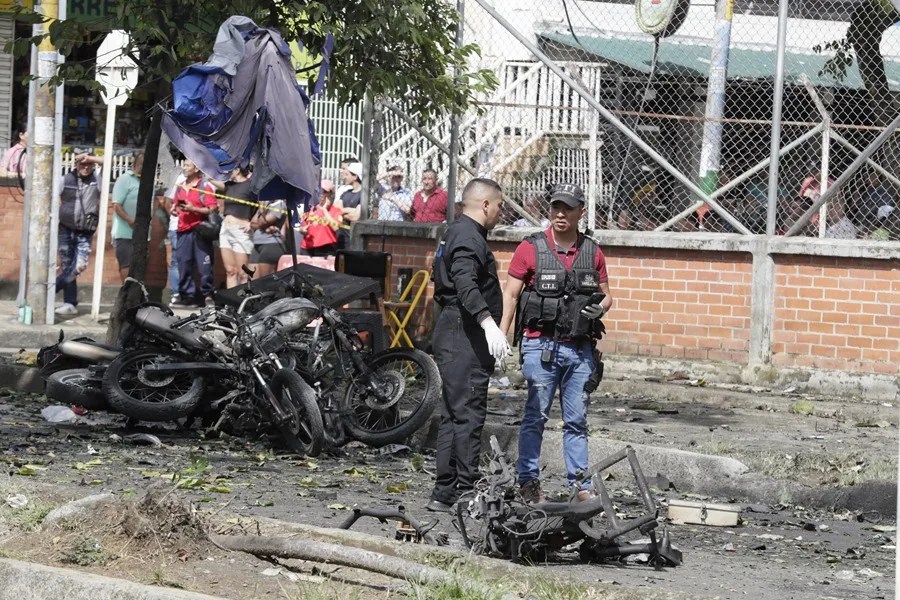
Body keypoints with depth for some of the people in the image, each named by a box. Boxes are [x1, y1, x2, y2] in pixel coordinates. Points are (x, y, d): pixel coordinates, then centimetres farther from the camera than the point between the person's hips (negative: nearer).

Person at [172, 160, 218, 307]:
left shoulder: (204, 186, -1)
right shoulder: (180, 187, 18)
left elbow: (212, 209, -8)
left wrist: (193, 209, -15)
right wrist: (177, 210, 6)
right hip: (183, 230, 6)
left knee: (204, 264, -7)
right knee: (183, 263, 3)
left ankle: (207, 294, -3)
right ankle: (186, 295, 8)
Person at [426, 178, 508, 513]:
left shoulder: (456, 234, 22)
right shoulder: (468, 237, -12)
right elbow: (466, 285, -28)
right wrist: (488, 322, -38)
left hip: (452, 334, 11)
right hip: (465, 338, -11)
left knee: (453, 416, 11)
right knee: (468, 414, -12)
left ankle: (444, 494, 13)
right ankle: (465, 493, -14)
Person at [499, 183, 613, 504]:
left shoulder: (592, 252, 9)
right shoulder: (531, 248, -2)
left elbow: (606, 295, 18)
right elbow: (510, 295, -1)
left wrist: (600, 308, -6)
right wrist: (501, 337, -10)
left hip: (580, 348, 3)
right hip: (541, 345, -3)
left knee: (577, 420, 6)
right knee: (536, 416, 1)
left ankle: (580, 486, 8)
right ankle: (528, 481, 9)